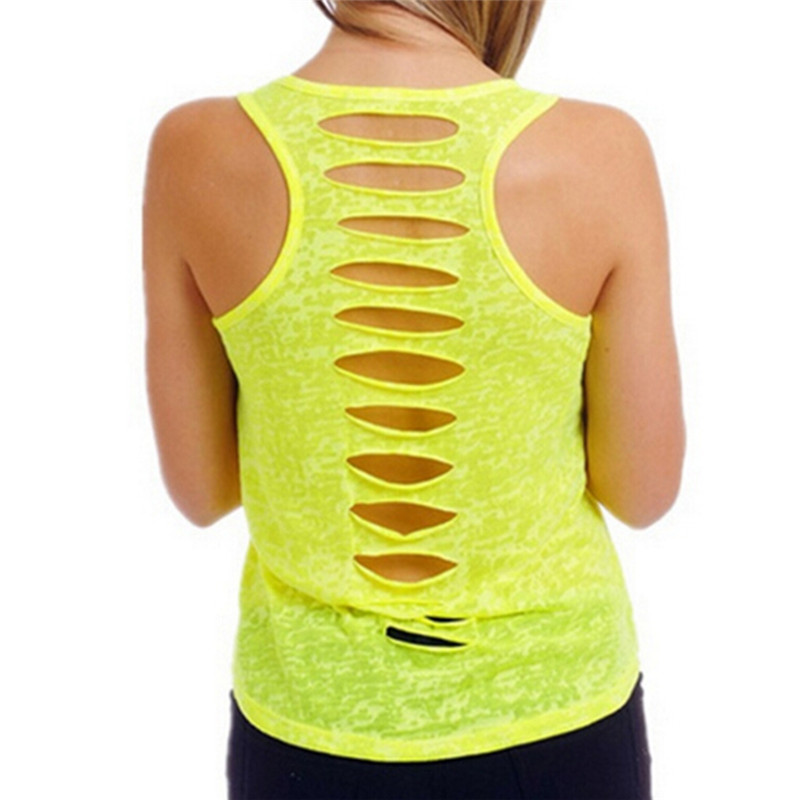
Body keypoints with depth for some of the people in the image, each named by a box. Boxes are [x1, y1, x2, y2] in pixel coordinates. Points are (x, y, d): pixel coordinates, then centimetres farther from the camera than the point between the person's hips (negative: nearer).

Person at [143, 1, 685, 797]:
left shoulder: (199, 151, -16)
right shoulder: (600, 153, -19)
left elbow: (200, 488, -7)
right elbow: (645, 491, -9)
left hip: (311, 722, 1)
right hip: (551, 714, 0)